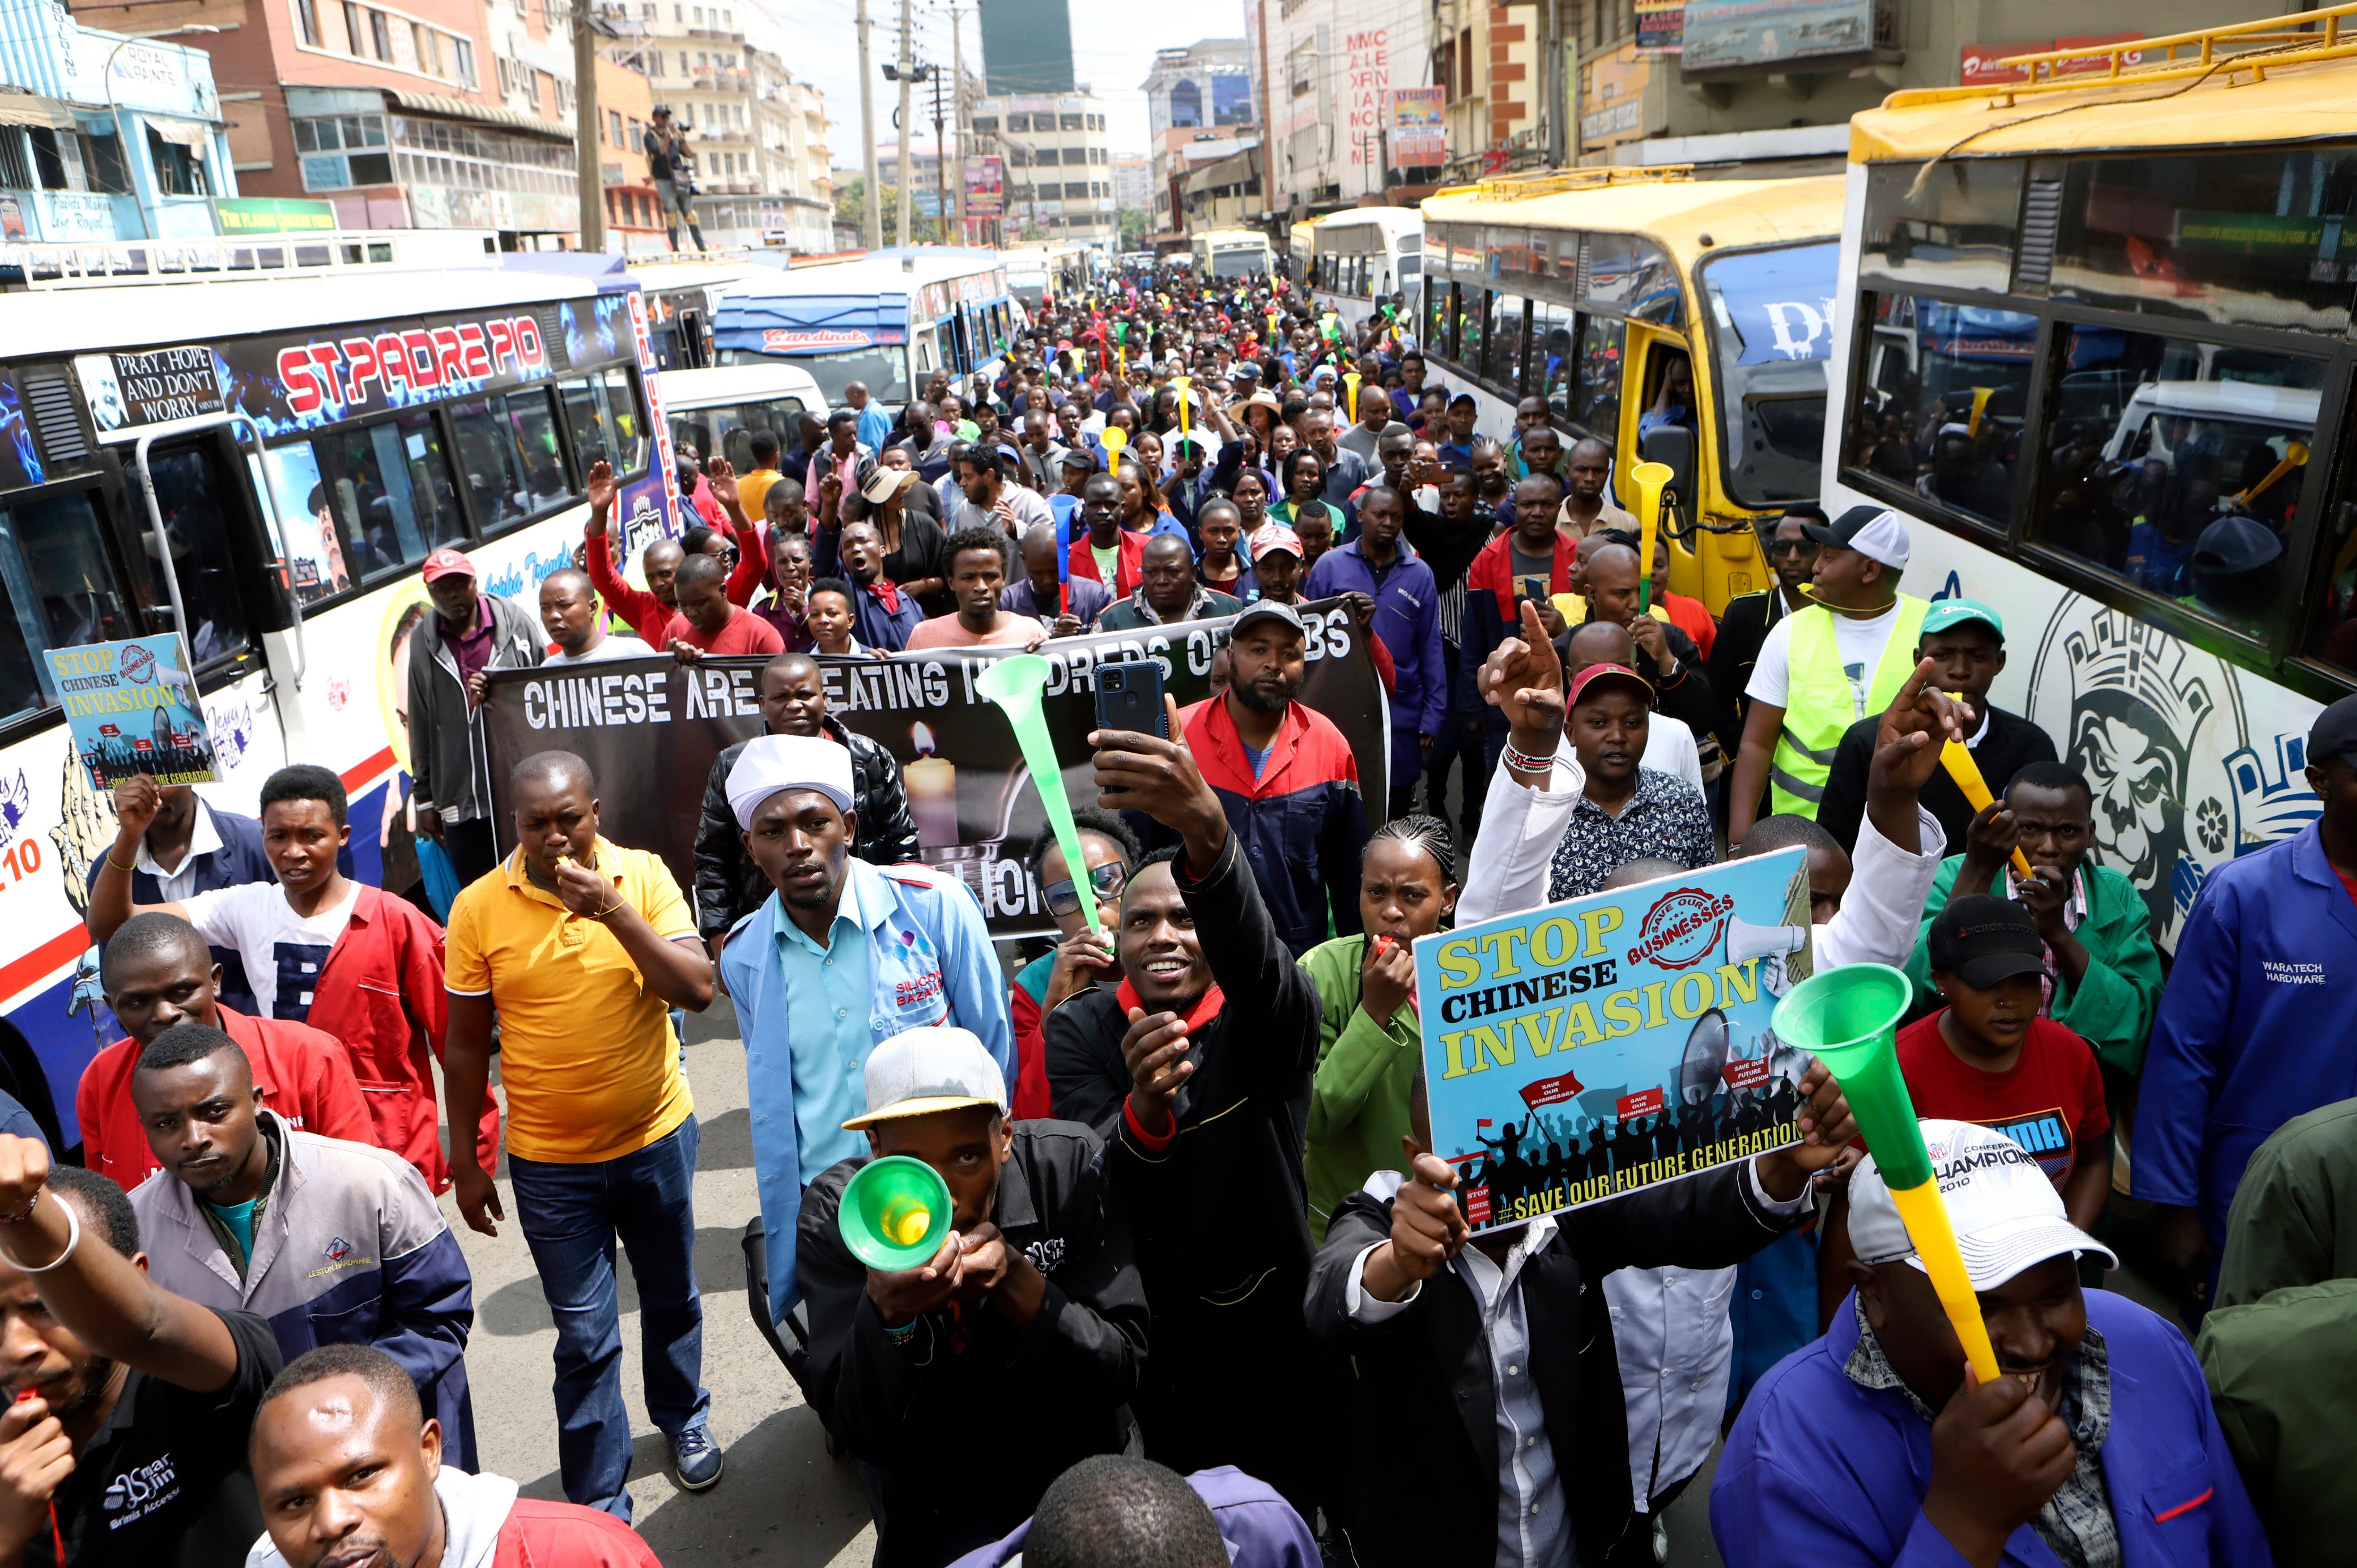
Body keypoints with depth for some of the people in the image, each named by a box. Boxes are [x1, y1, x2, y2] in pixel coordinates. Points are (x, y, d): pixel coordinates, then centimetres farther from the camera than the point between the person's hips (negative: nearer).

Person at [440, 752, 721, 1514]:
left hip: (657, 1137, 1)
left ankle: (683, 1418, 47)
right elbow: (467, 1043, -2)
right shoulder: (478, 907, -10)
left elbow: (698, 989, -19)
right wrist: (467, 1163, 2)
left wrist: (613, 910, -28)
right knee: (585, 1336, 7)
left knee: (671, 1299, 22)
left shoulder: (643, 875, -11)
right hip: (549, 1162, -1)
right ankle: (599, 1502, 25)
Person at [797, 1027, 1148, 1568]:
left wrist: (1016, 1280, -31)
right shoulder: (836, 1212, -18)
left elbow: (1121, 1370, -15)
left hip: (1075, 1468, 2)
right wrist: (885, 1310, -37)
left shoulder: (1071, 1165, -18)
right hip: (930, 1493, -1)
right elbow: (861, 1436, -18)